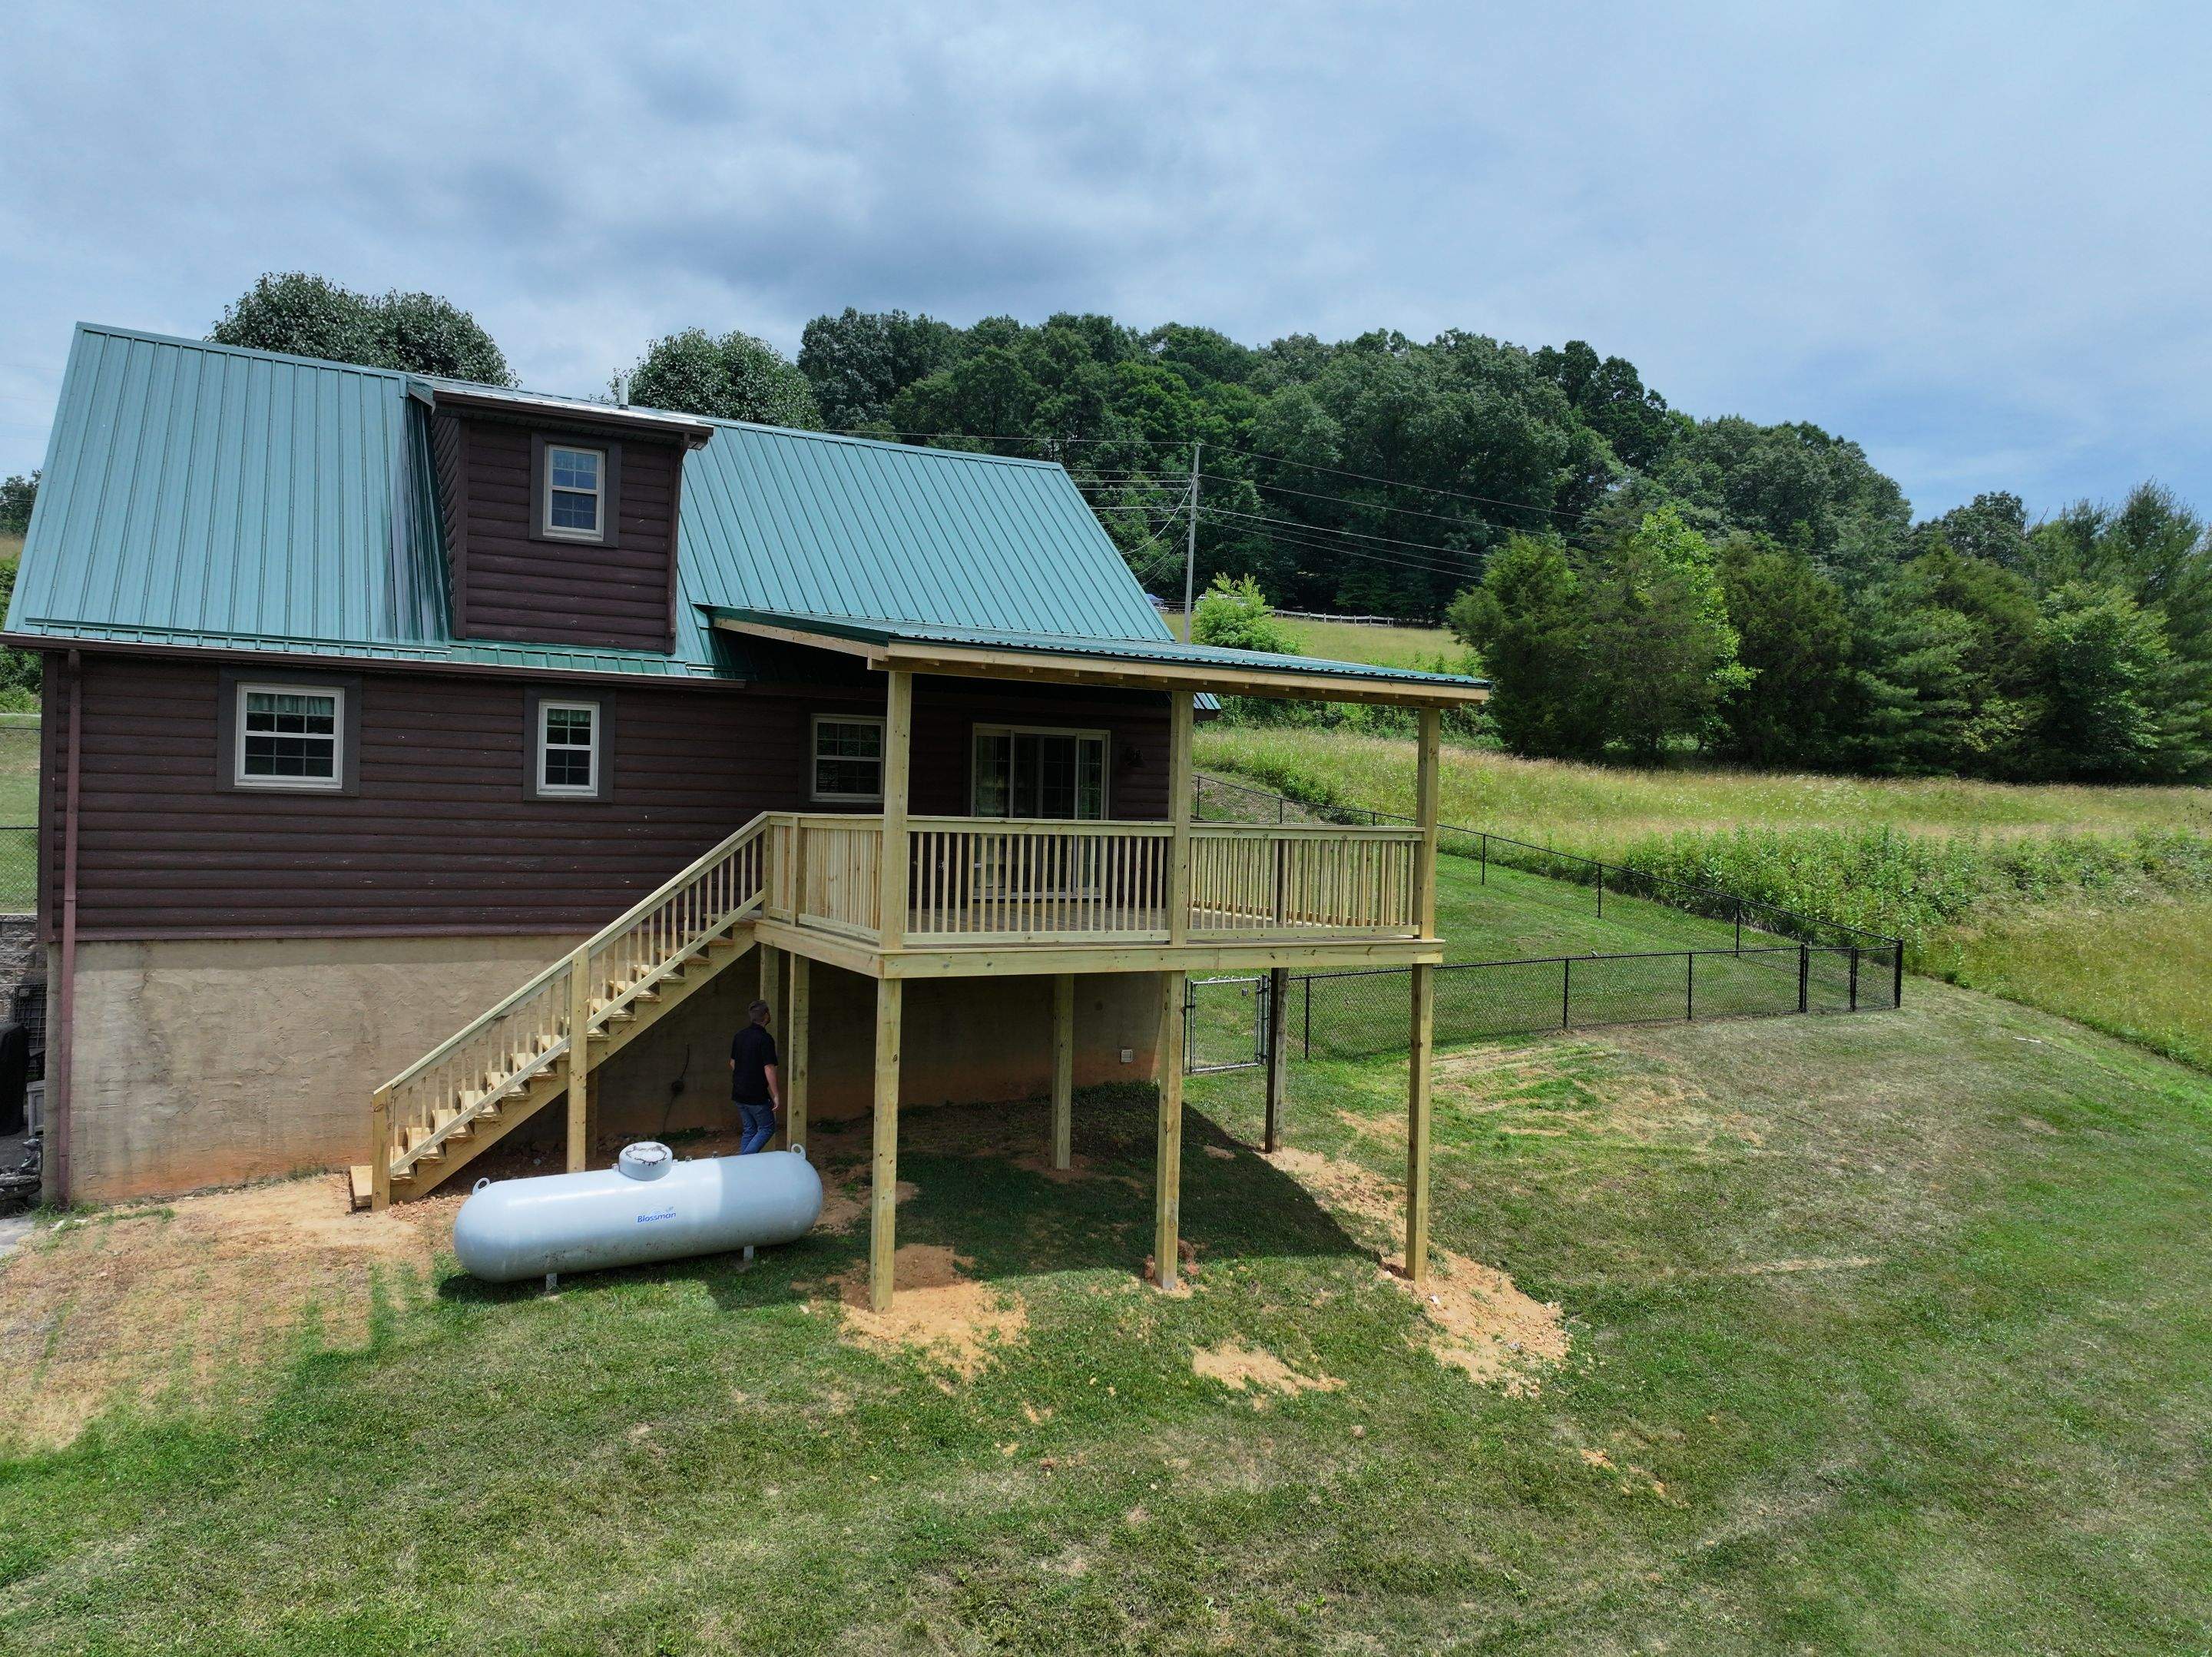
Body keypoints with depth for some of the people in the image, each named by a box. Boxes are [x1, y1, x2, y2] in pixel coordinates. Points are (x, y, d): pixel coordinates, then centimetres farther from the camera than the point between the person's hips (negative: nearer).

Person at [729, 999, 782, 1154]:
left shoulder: (740, 1035, 6)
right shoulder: (765, 1039, -18)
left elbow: (732, 1063, 16)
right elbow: (769, 1069, -21)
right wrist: (776, 1096, -18)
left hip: (739, 1094, 7)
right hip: (756, 1095, -7)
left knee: (749, 1130, 16)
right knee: (767, 1128, 5)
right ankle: (745, 1159, -9)